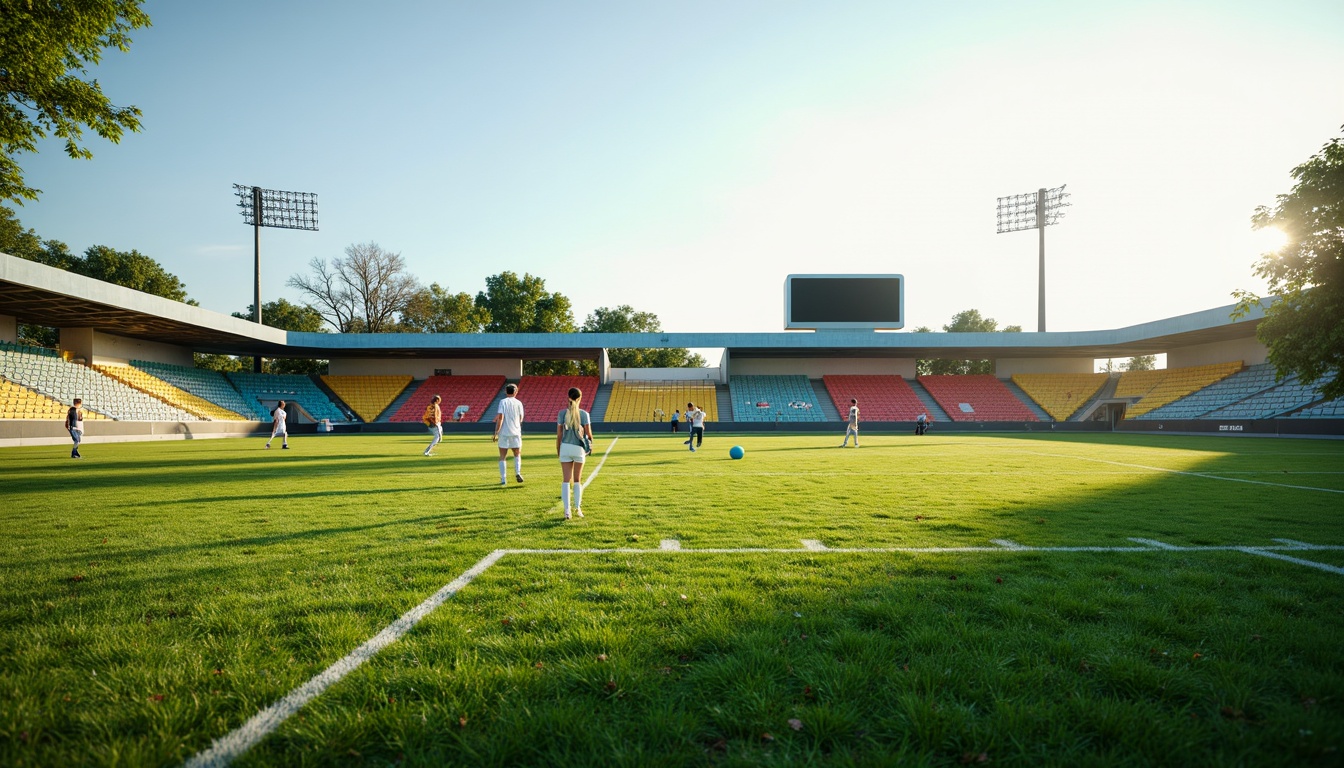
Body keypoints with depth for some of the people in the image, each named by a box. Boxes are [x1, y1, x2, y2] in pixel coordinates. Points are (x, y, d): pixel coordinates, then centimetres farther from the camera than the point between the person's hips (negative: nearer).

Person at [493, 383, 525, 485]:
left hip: (504, 433, -1)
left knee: (502, 457, 7)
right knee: (517, 454, 16)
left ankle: (503, 479, 3)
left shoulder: (503, 402, -4)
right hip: (515, 432, 1)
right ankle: (518, 473, -5)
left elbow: (500, 417, -13)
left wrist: (496, 432, -10)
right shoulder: (518, 403, 4)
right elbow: (520, 419, 7)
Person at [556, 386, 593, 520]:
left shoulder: (562, 413, -2)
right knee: (577, 481, 16)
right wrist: (590, 442, 19)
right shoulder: (584, 414, -5)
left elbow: (558, 435, -1)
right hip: (579, 449, 0)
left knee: (566, 481, 5)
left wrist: (558, 451, 10)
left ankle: (567, 511, 0)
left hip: (565, 448, 0)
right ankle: (577, 508, 13)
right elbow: (589, 434, -4)